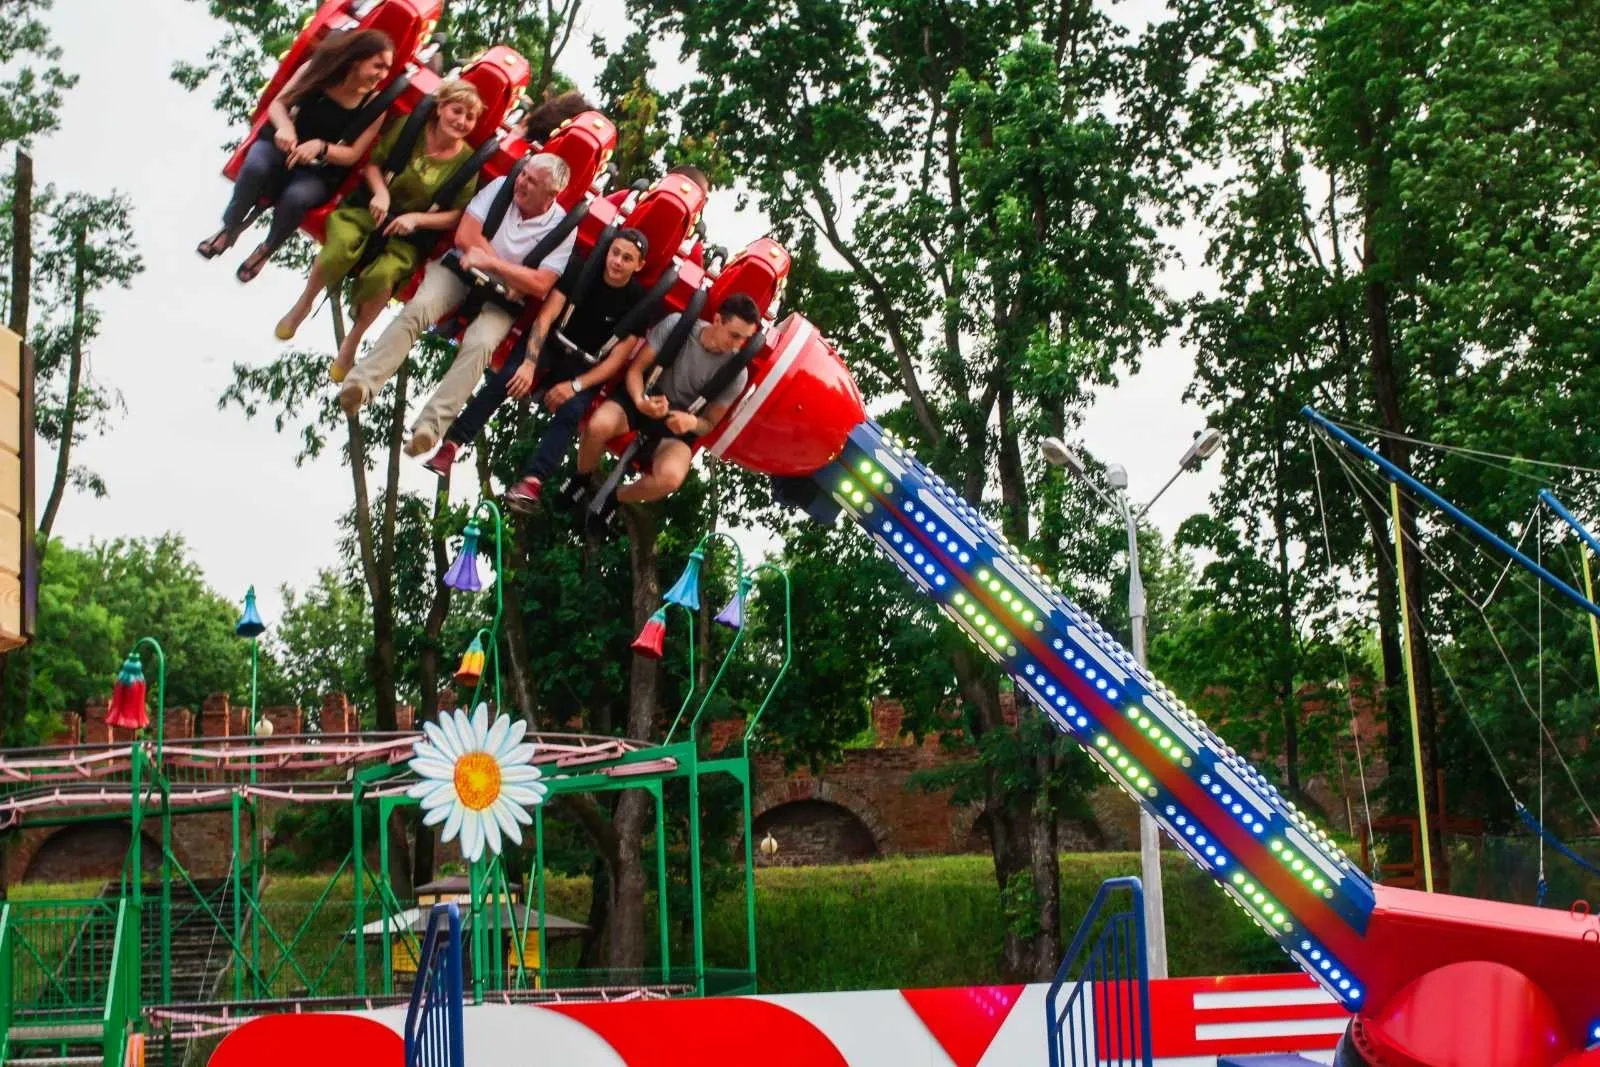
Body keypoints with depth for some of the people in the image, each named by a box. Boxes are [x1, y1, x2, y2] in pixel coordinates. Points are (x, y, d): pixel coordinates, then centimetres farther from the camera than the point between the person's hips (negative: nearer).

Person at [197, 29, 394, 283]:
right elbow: (278, 103, -1)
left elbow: (352, 155, -8)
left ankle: (267, 249, -5)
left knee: (296, 196, -35)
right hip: (281, 146, 1)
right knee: (255, 166, -34)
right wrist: (284, 126, -24)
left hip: (318, 172, -1)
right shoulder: (320, 69, -9)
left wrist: (320, 146, -28)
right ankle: (229, 229, -9)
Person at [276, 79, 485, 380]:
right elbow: (372, 162, 5)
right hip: (369, 208, 0)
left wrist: (416, 218, -15)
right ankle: (304, 304, 0)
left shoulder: (467, 161, -5)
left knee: (381, 275, -33)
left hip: (408, 234, 0)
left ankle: (353, 338, -4)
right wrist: (381, 191, -15)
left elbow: (456, 216, 0)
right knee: (341, 249, -32)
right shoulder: (409, 127, -6)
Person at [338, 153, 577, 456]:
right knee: (418, 307, -29)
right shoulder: (502, 186, -1)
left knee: (480, 344, -32)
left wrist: (492, 263, -19)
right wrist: (506, 267, -7)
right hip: (458, 269, 2)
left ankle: (431, 424, -43)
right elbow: (464, 236, -6)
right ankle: (362, 382, -40)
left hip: (501, 299, -1)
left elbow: (539, 285, -13)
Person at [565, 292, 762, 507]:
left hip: (678, 425, 0)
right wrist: (640, 400, -30)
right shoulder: (675, 325, -15)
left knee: (670, 477, -33)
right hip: (644, 399, 1)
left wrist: (692, 422, -27)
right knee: (598, 425, -33)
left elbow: (710, 424, -2)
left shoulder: (735, 372, -13)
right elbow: (636, 369, -8)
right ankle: (581, 481, 2)